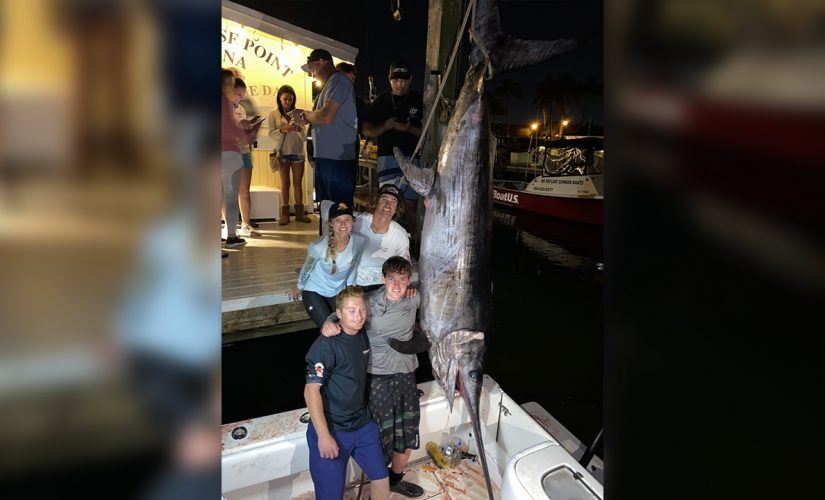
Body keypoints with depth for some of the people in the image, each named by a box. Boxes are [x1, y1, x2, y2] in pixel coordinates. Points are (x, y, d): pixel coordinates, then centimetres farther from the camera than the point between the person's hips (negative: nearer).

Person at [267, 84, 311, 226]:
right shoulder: (273, 114, 0)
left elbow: (304, 137, -2)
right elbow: (271, 134, -9)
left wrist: (299, 130, -23)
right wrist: (282, 130, -27)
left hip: (297, 152, 1)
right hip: (282, 153, -1)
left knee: (298, 182, 5)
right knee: (285, 183, 3)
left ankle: (299, 212, 11)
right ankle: (285, 213, 9)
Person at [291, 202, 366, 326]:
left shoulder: (359, 242, -22)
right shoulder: (318, 247, -30)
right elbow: (307, 268, -9)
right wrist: (298, 287, 7)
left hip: (338, 292, 3)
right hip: (314, 292, -3)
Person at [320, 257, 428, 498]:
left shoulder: (414, 299, -4)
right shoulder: (369, 303, -17)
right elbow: (340, 315, -10)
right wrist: (329, 323, -34)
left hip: (406, 373, 5)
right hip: (378, 377, -5)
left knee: (408, 432, 17)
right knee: (383, 434, 2)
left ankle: (396, 479, 43)